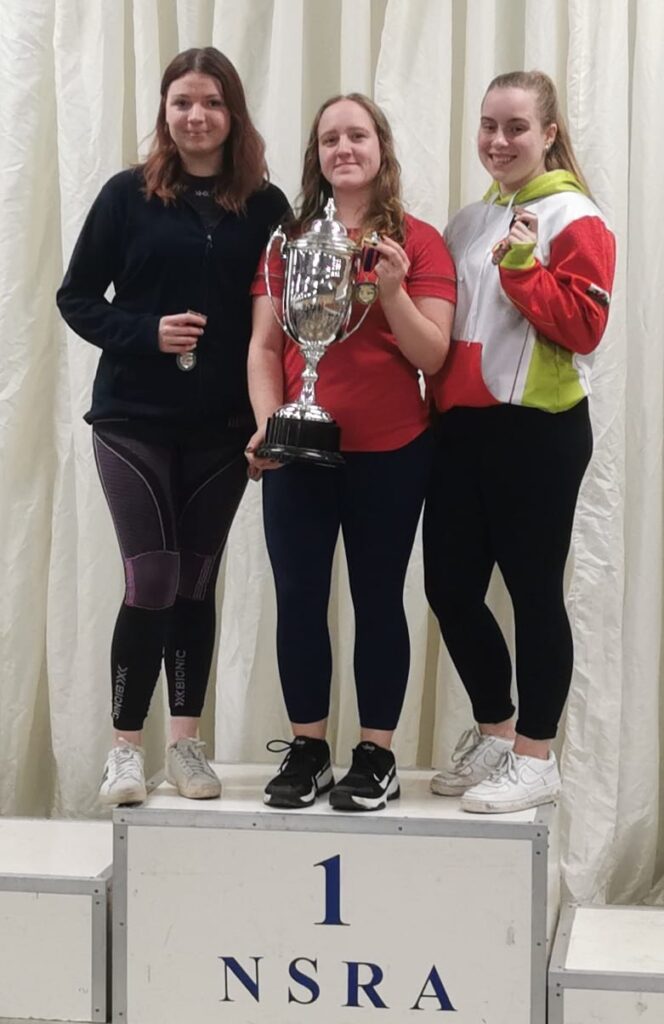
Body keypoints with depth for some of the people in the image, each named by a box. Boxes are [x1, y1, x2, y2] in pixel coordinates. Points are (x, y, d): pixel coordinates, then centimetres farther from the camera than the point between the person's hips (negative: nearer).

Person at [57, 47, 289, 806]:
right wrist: (145, 333, -16)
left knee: (196, 583, 9)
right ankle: (125, 746, 8)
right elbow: (76, 297, 1)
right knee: (151, 582, -6)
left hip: (222, 426, 2)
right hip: (134, 419, -2)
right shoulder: (128, 195, -2)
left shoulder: (266, 205, 1)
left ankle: (186, 742, 19)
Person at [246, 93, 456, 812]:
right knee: (298, 599, 4)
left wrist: (391, 288, -18)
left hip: (389, 454, -2)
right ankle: (306, 748, 15)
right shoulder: (290, 240, 9)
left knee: (378, 599, 4)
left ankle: (376, 755, 13)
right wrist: (266, 424, -9)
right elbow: (264, 347, 5)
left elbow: (431, 356, -4)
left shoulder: (417, 242, 0)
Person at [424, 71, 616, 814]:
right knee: (450, 587, 8)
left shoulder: (572, 217, -5)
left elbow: (584, 326, -14)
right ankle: (494, 733, 26)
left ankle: (535, 758, 11)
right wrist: (438, 406, 6)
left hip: (539, 430, -7)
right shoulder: (468, 221, 16)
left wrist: (523, 267, -21)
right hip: (463, 427, 7)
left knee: (533, 589, -1)